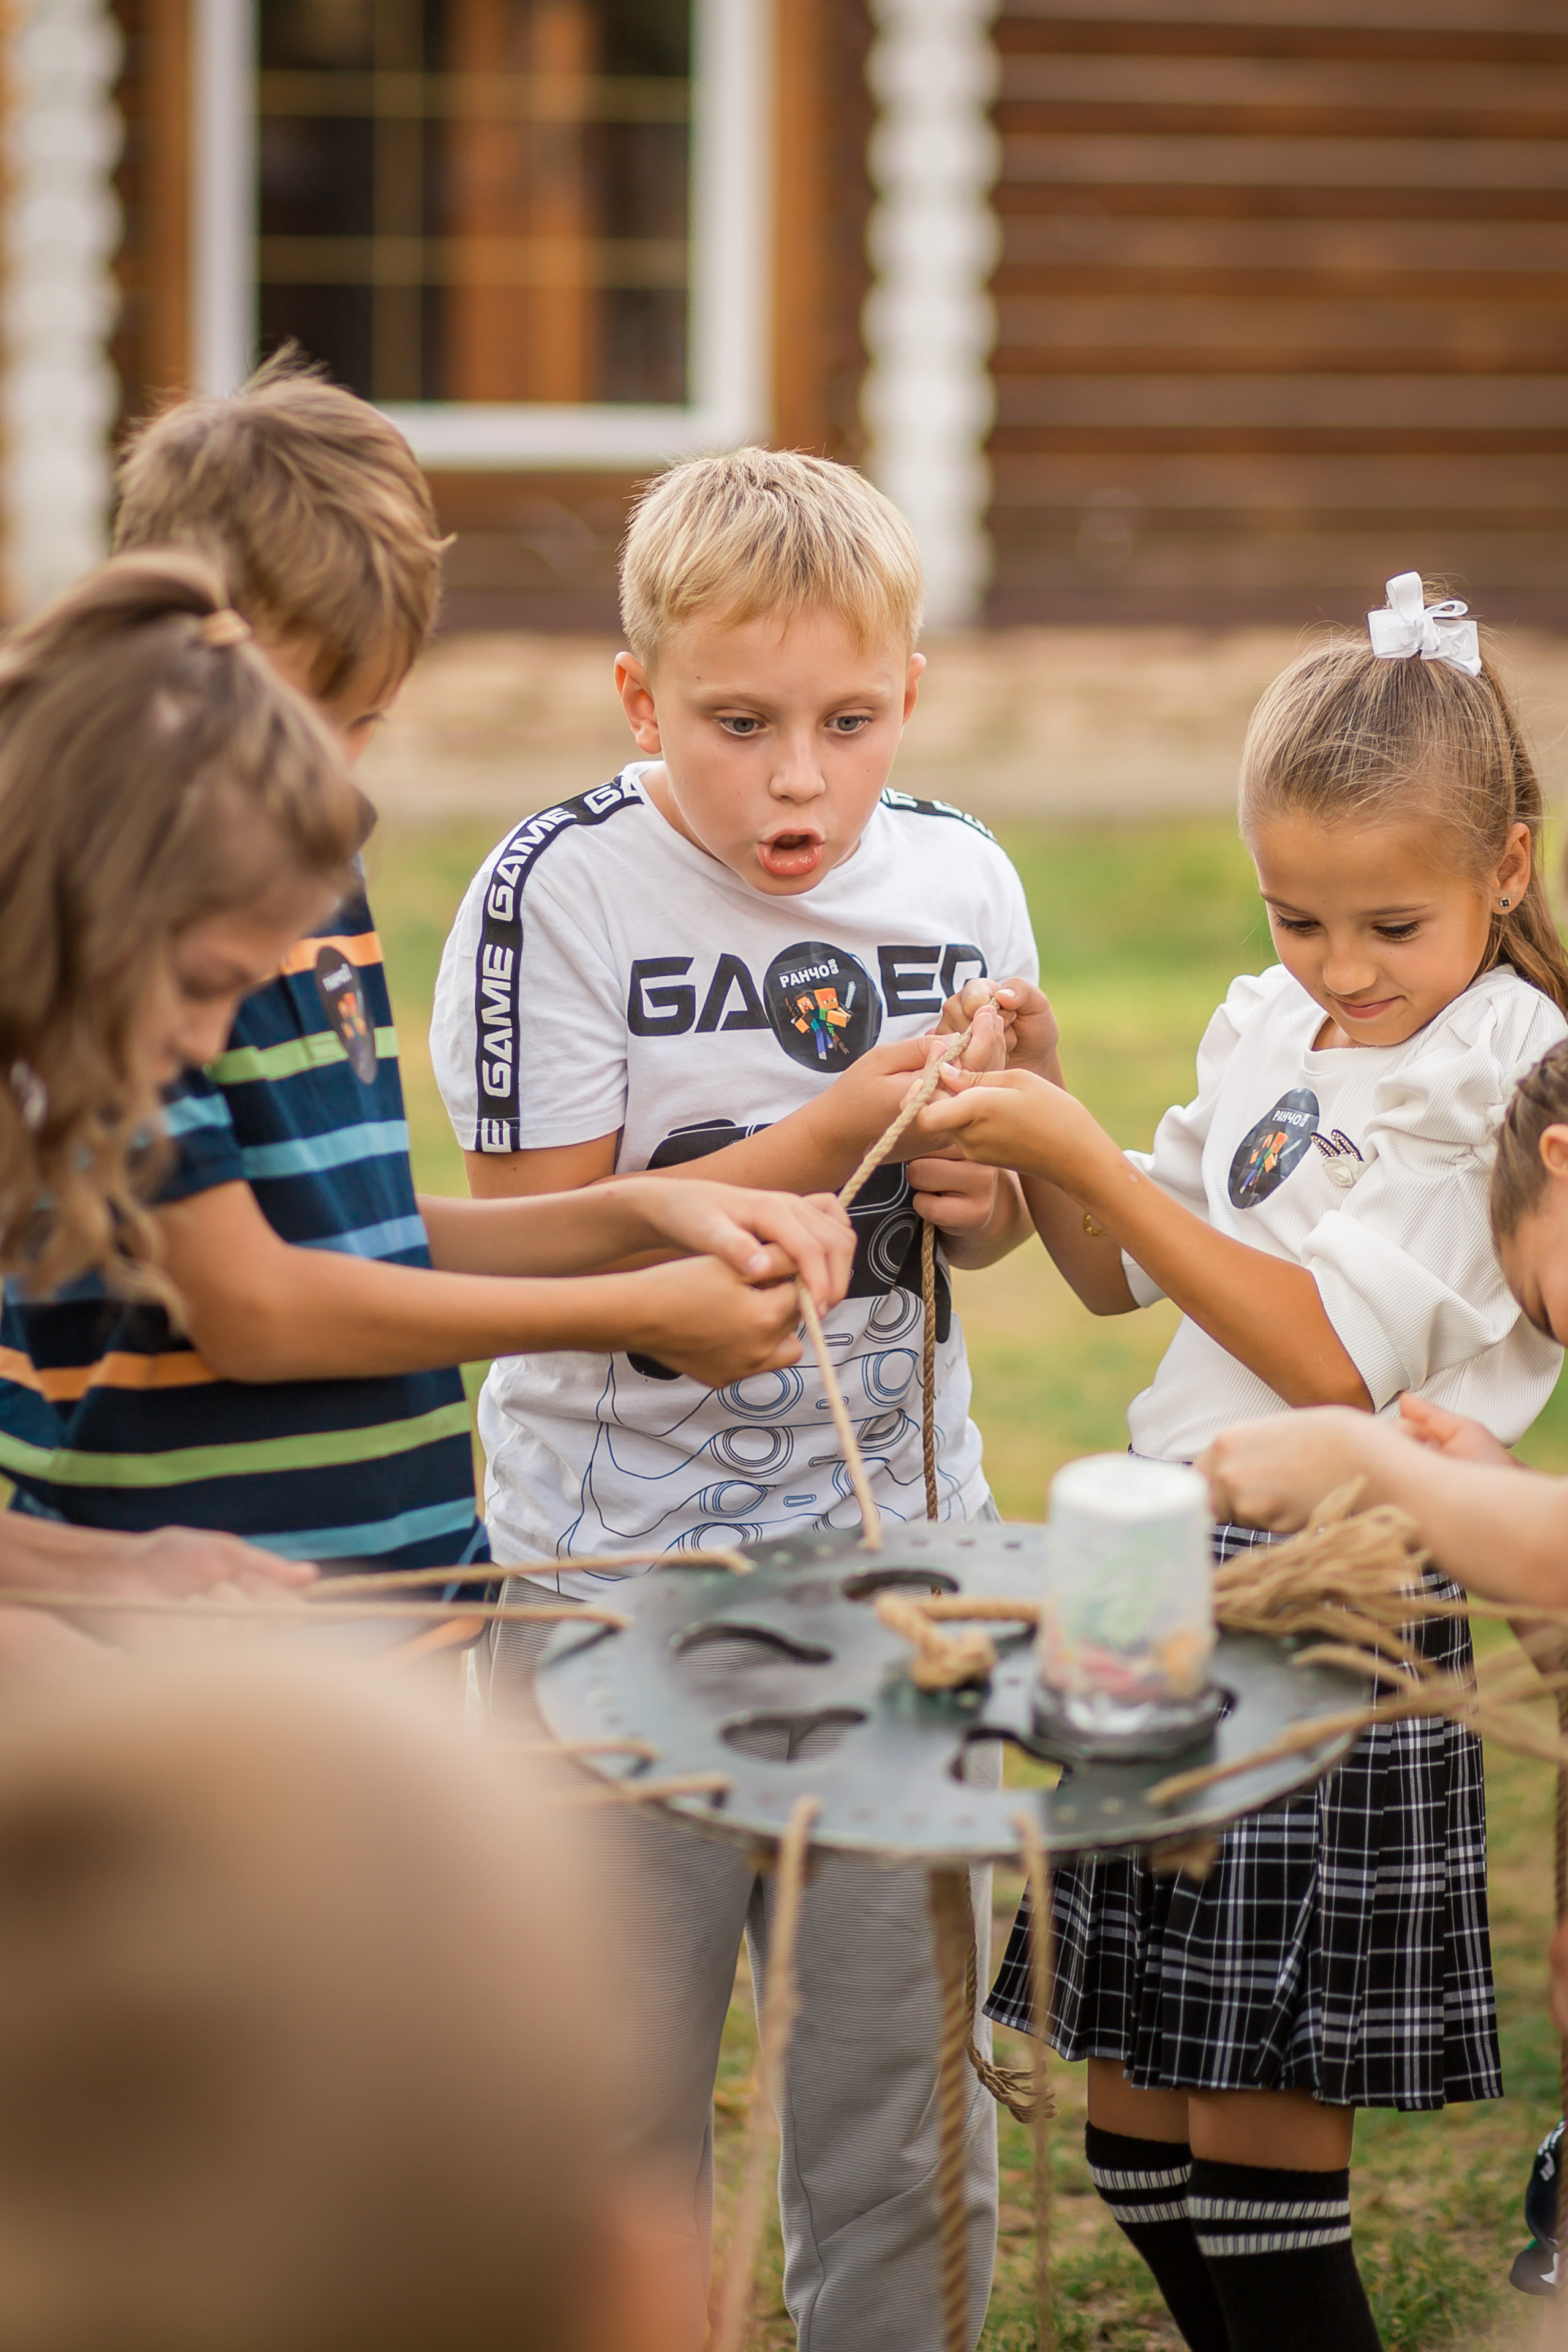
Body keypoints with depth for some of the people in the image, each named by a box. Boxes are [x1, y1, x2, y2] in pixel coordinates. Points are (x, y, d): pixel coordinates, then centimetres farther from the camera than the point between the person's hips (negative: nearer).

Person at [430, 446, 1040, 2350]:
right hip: (617, 1574, -3)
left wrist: (978, 1181, -11)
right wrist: (826, 1137, -22)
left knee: (905, 2123, 10)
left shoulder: (961, 882, 1)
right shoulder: (561, 891, -11)